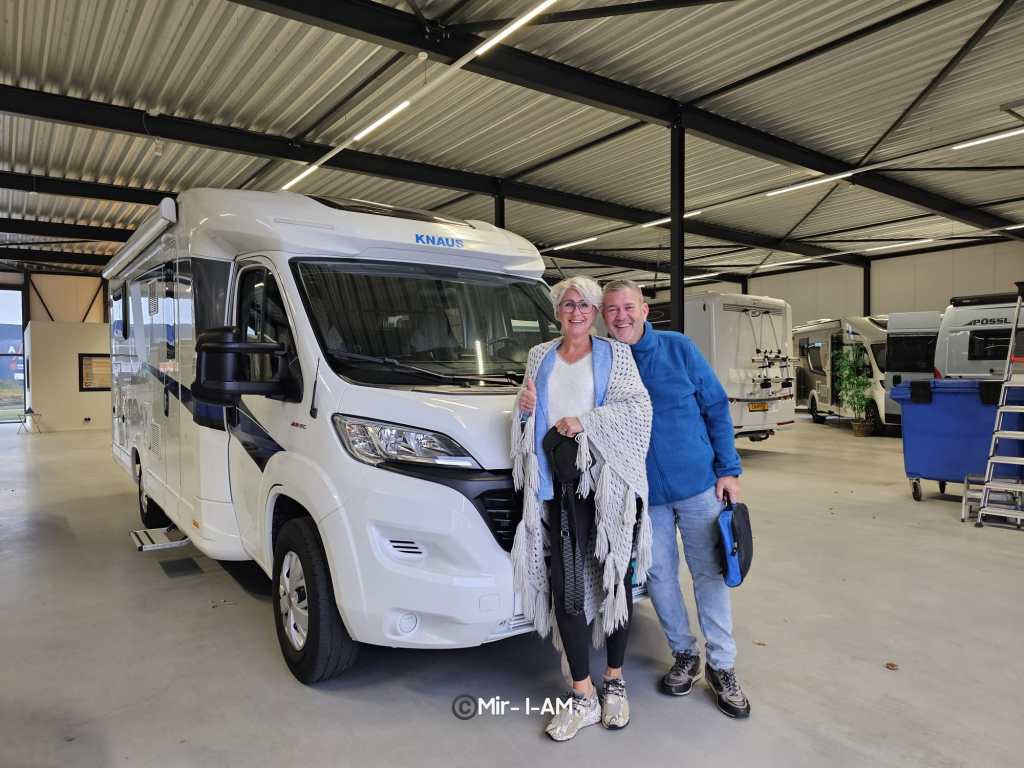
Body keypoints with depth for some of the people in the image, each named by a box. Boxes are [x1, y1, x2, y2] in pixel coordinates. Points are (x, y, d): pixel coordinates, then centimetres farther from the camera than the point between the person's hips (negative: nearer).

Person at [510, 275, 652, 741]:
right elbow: (528, 423, 22)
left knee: (615, 579, 5)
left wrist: (585, 422, -13)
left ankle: (614, 681, 24)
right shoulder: (539, 357, 17)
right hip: (559, 484, 2)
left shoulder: (615, 354, 8)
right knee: (566, 586, -1)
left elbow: (638, 409, -4)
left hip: (610, 484, -2)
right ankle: (583, 696, 11)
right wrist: (525, 409, 0)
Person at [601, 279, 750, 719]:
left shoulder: (678, 349, -5)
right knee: (659, 575, 11)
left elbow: (716, 408, -1)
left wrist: (728, 469, -5)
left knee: (709, 573, 6)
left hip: (699, 483, -1)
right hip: (643, 493, 2)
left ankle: (723, 666, 22)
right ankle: (684, 655, 31)